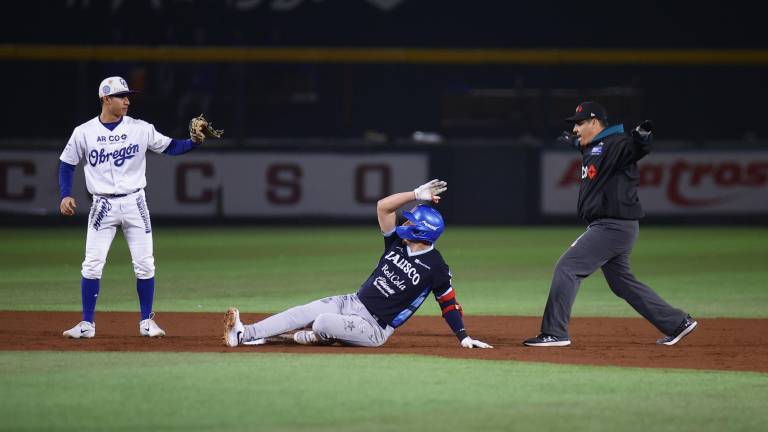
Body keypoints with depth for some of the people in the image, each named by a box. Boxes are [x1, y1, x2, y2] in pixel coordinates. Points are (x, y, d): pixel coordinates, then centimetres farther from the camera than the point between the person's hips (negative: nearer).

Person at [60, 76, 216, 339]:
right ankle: (87, 324, 3)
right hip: (103, 206, -1)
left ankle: (147, 321, 13)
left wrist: (194, 142, -17)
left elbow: (170, 147, 2)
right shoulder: (84, 132, -2)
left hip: (134, 203, 1)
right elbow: (67, 164, 7)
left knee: (144, 265, 1)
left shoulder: (141, 129, -1)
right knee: (92, 265, -5)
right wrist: (65, 195, -5)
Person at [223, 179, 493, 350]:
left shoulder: (435, 267, -11)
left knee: (323, 323, -32)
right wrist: (416, 194, -12)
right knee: (302, 313, -13)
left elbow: (449, 303, -6)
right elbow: (383, 206, -3)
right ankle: (242, 335, -15)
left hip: (374, 328, -7)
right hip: (352, 303, 7)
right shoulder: (397, 243, 6)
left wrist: (464, 337, -11)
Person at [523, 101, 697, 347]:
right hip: (608, 225, 11)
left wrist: (642, 136, -56)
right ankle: (677, 324, 20)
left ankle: (555, 333, -10)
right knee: (621, 282, 16)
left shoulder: (615, 144, -15)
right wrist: (573, 142, 53)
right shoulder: (592, 148, 14)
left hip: (614, 225, -11)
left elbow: (636, 150, -36)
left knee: (567, 267, -11)